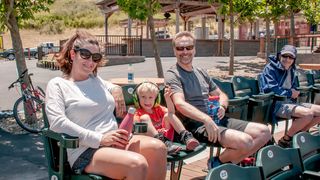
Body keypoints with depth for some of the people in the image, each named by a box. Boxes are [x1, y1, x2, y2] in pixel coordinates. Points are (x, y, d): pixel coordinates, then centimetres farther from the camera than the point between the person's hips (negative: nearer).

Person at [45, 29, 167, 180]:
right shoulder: (57, 84, 3)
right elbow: (56, 122, -12)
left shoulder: (97, 80, 22)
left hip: (116, 142, 6)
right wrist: (99, 139, -19)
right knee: (137, 164, -31)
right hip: (86, 152, -6)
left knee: (157, 147, -22)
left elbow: (113, 87, 44)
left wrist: (117, 89, 16)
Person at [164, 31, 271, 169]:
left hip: (216, 120, 8)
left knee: (264, 132, 0)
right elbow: (180, 104, -22)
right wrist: (206, 119, -34)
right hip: (196, 125, -8)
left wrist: (222, 107, 1)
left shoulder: (201, 73, 19)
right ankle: (218, 163, 0)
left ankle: (230, 162, 4)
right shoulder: (172, 75, -5)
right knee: (245, 141, -27)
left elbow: (221, 95, 25)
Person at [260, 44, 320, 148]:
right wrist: (289, 93, -8)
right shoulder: (270, 68, -7)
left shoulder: (291, 70, 19)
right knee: (308, 113, -29)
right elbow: (270, 88, -18)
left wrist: (295, 92, 4)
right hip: (275, 104, -9)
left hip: (289, 102, 9)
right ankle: (285, 140, -14)